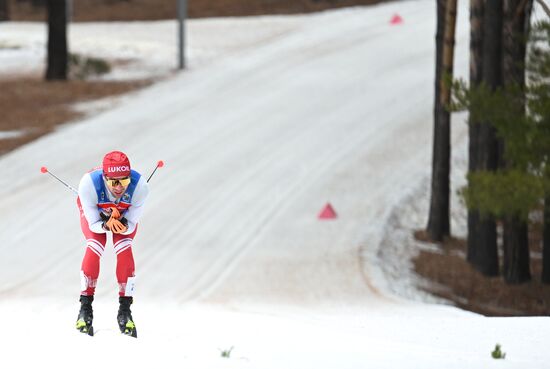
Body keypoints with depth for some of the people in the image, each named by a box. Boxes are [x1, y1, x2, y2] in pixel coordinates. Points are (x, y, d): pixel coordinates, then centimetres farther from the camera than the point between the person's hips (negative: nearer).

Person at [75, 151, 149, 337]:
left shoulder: (139, 186, -39)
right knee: (94, 247, -22)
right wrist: (105, 226, -50)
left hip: (125, 213, 1)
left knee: (124, 249, -19)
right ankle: (85, 308, -9)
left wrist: (123, 226, -48)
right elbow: (93, 224, -29)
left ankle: (125, 311, -9)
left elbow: (131, 225, -26)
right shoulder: (89, 184, -42)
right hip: (96, 212, -1)